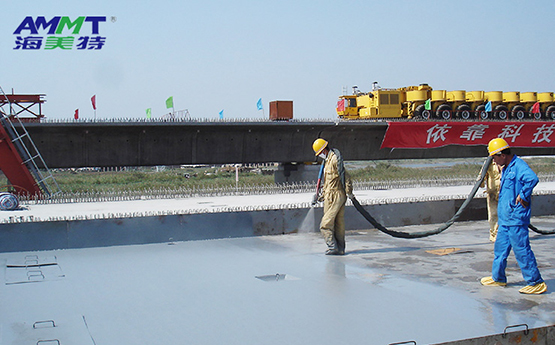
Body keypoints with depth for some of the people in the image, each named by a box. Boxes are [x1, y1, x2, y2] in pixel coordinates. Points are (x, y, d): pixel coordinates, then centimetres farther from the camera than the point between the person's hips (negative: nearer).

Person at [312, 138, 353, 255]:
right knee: (339, 224, 10)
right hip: (331, 196, 10)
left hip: (335, 196, -10)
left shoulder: (335, 159, -13)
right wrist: (322, 195, 25)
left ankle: (333, 247, -5)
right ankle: (340, 248, 14)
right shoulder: (327, 160, 18)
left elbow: (344, 176, -14)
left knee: (325, 225, -7)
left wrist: (349, 192, -12)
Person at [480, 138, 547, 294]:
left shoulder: (519, 166, -17)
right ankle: (498, 278, 30)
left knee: (522, 250, -6)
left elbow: (532, 179, -35)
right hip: (505, 218, 10)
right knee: (500, 248, 17)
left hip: (516, 218, -10)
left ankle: (536, 283, 2)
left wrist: (523, 196, -25)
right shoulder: (506, 169, 15)